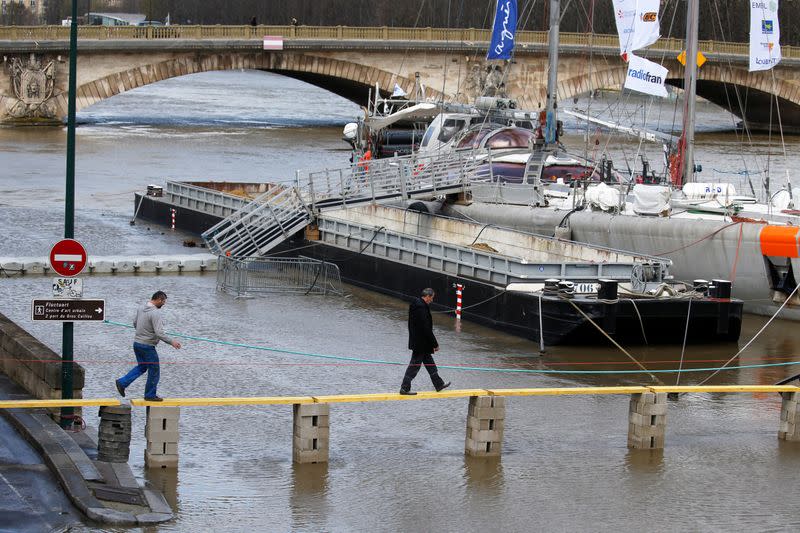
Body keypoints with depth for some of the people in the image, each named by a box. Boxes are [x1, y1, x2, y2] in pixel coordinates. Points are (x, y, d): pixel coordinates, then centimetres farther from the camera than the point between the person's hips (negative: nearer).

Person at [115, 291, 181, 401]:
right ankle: (150, 395, 18)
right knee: (154, 371, 8)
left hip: (137, 343, 8)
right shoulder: (155, 313, -22)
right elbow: (159, 333, -26)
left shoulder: (141, 308, 4)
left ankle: (122, 383, 13)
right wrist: (171, 342, -16)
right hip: (147, 346, -8)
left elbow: (135, 323, 17)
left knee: (142, 367, 23)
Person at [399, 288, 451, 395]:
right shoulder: (421, 308, -25)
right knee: (415, 365, 0)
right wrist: (435, 344, -18)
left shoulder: (416, 304, 7)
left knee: (429, 362, 19)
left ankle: (439, 384, 30)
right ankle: (404, 388, 7)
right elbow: (426, 329, -25)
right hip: (420, 343, -10)